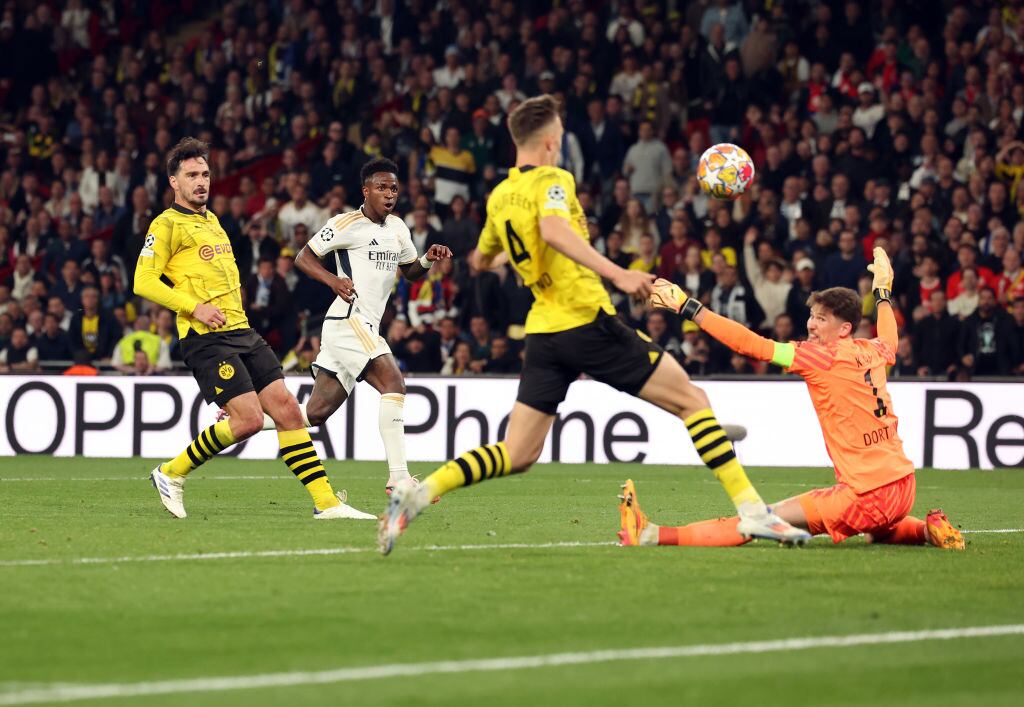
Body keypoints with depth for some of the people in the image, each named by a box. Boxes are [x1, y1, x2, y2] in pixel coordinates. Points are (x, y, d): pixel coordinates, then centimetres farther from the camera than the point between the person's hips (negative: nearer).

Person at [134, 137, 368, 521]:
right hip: (206, 338, -8)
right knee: (248, 418, -17)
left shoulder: (211, 220, 22)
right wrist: (194, 307, -19)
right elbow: (143, 281, -12)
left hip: (241, 332, 8)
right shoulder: (167, 224, -4)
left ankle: (325, 501, -4)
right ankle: (171, 474, 1)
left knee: (286, 406, -3)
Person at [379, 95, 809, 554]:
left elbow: (480, 261, 32)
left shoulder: (498, 198, 15)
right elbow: (554, 229, -28)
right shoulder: (551, 179, -6)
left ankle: (418, 494, -12)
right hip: (588, 322, -7)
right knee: (692, 401, 3)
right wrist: (616, 273, -35)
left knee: (517, 456, 7)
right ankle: (752, 511, -4)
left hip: (543, 331, 7)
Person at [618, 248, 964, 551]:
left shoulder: (822, 356, -9)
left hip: (866, 496, -7)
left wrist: (687, 307, -9)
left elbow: (750, 343, -13)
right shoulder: (871, 351, 10)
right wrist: (882, 290, 52)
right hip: (903, 484, 7)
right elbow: (890, 343, 38)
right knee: (877, 533, 43)